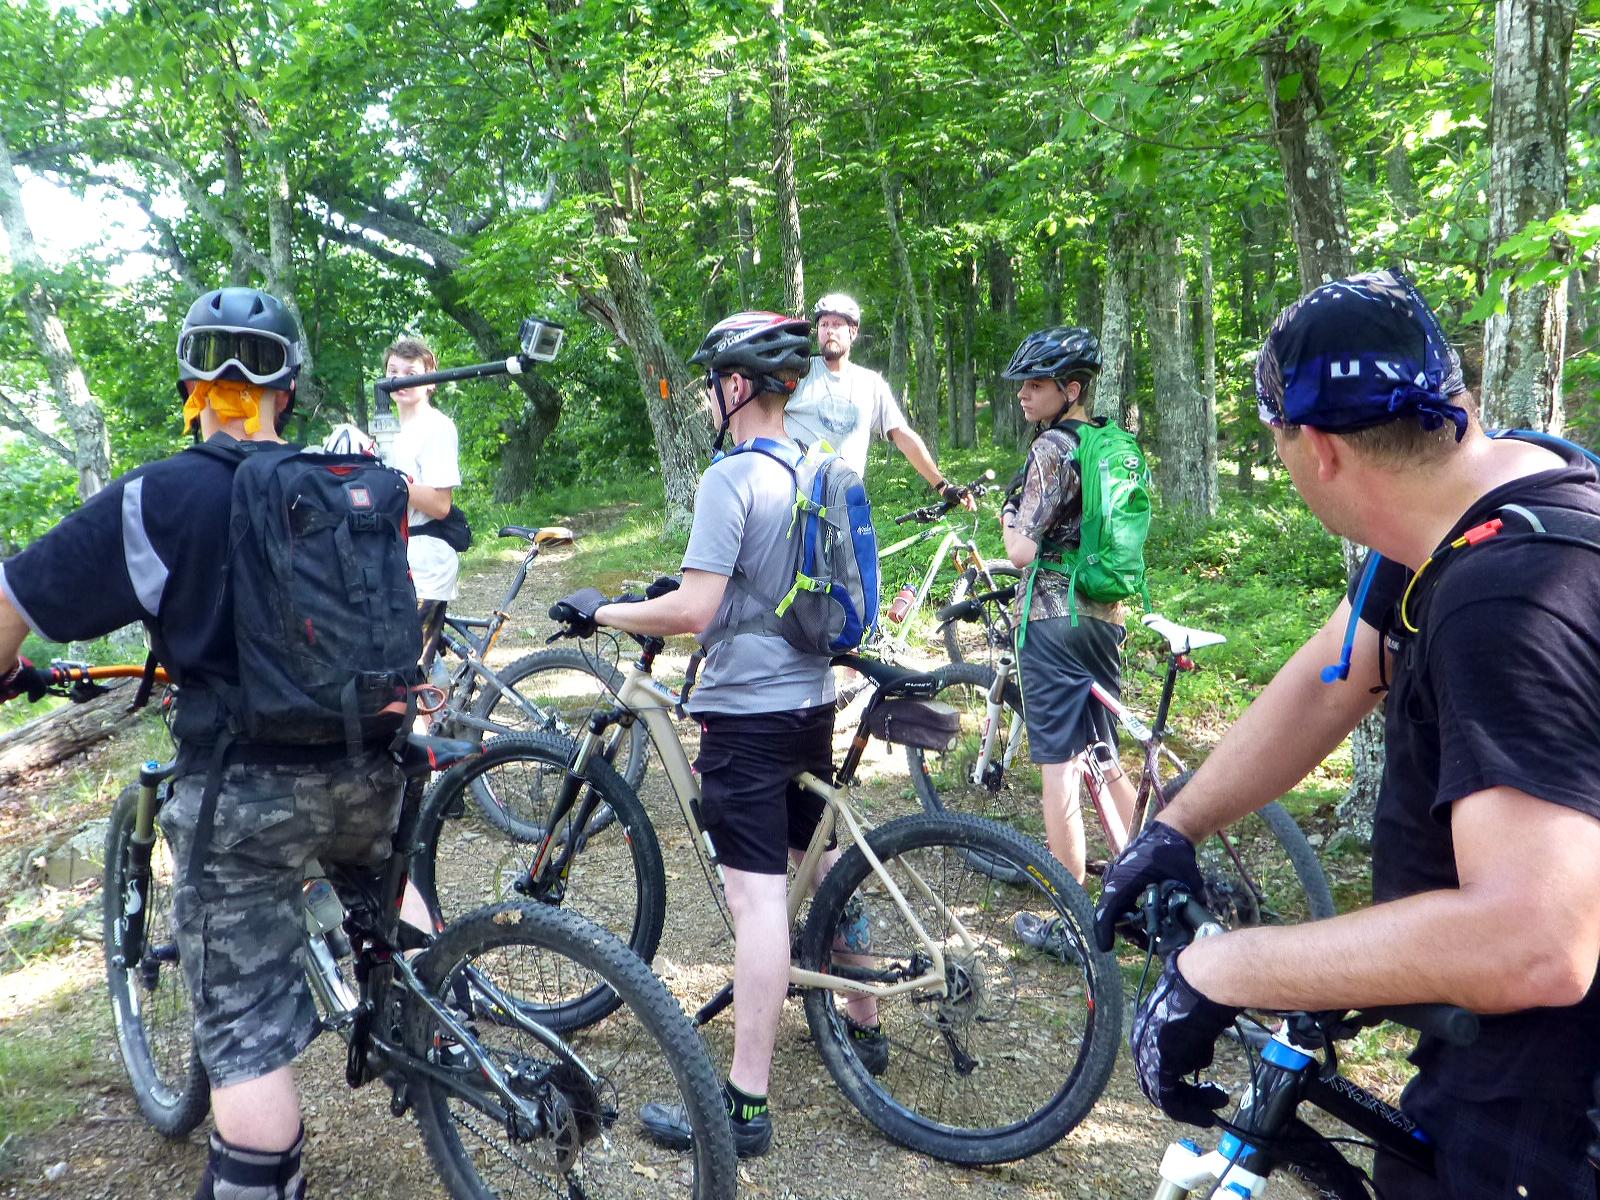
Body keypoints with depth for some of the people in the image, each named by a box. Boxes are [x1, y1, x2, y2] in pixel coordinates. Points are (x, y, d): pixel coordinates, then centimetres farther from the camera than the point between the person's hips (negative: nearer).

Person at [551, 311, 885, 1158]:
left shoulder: (731, 479, -16)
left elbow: (693, 611, -22)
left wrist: (600, 611, -7)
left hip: (746, 713, -8)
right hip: (812, 700, 8)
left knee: (757, 896, -7)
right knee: (826, 867, 20)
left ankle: (745, 1103, 0)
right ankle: (863, 1026, 35)